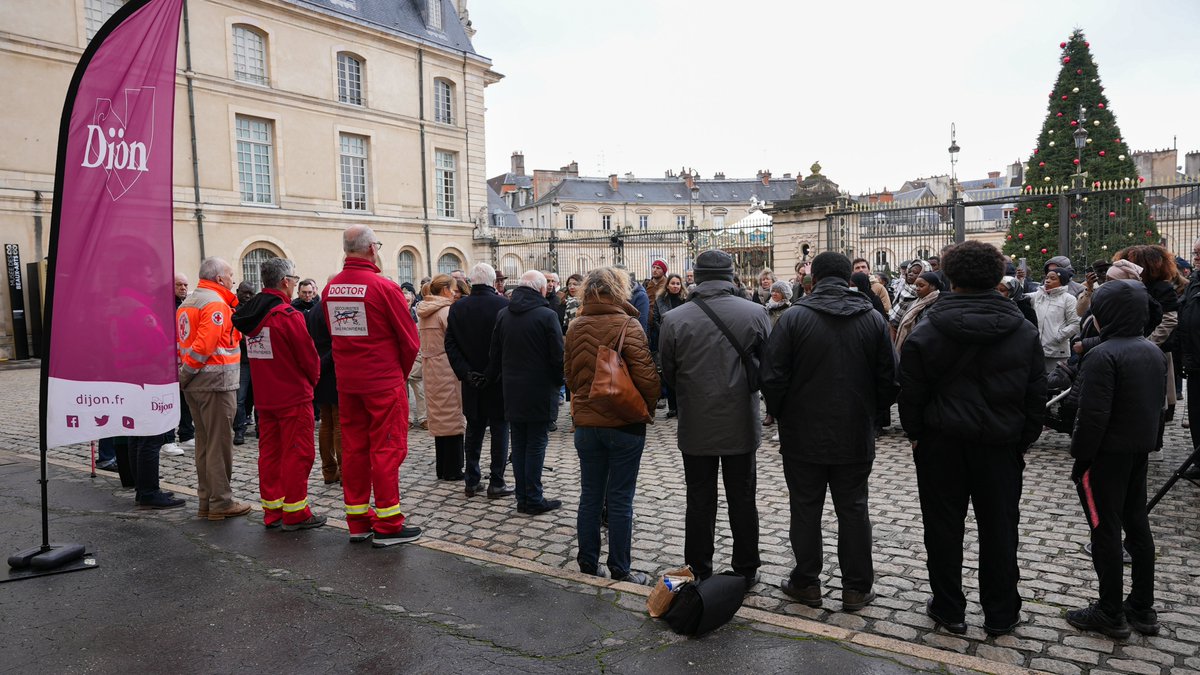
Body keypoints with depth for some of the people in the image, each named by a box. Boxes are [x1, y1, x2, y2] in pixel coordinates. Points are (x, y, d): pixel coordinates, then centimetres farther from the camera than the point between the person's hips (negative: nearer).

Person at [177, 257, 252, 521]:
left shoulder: (187, 302, 17)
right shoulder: (216, 303, -13)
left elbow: (180, 342, 15)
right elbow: (205, 345, -22)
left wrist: (183, 374, 12)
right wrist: (186, 374, -12)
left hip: (194, 384, 9)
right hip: (216, 382, -9)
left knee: (204, 442, 14)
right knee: (220, 443, -3)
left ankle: (206, 500, 21)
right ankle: (221, 502, 2)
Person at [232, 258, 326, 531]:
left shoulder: (250, 314, 5)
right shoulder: (288, 315, -19)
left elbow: (254, 354, 13)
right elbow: (308, 355, -14)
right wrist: (312, 379, 5)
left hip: (264, 396, 8)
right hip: (294, 396, -8)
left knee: (269, 452, 12)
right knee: (297, 454, 0)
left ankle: (272, 510, 20)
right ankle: (295, 513, 5)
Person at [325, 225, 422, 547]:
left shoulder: (331, 288, 4)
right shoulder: (384, 287, -14)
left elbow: (335, 333, 11)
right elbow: (409, 338, -10)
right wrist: (401, 372, 7)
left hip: (346, 382, 6)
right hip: (384, 381, -6)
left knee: (353, 447, 12)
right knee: (387, 448, 0)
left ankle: (357, 521, 20)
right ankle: (387, 525, 4)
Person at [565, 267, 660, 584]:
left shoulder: (575, 328, 2)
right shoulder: (627, 325, -14)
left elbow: (569, 375, 10)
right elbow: (646, 376, -17)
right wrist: (648, 409, 0)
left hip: (586, 423, 4)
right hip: (625, 424, -4)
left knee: (590, 496, 14)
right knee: (620, 500, 5)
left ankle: (588, 563, 24)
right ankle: (619, 569, 15)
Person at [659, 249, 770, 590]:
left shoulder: (674, 319, -10)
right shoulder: (755, 313, -9)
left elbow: (667, 373, -1)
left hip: (696, 427, 0)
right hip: (742, 424, 0)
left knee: (699, 501, 13)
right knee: (743, 501, 14)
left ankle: (699, 572, 23)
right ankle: (746, 571, 25)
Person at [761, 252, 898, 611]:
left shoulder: (794, 318, -10)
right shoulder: (873, 319, -1)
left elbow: (773, 378, -11)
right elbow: (889, 380, 3)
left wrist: (782, 416, 5)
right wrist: (871, 417, 15)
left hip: (803, 436, -2)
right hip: (856, 437, 2)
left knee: (805, 508, 10)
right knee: (853, 509, 12)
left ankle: (806, 582, 21)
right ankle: (856, 588, 20)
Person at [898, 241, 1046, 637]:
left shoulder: (926, 333, -9)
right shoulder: (1025, 333, -1)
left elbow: (910, 395, -5)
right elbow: (1036, 396, 4)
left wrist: (917, 435, 7)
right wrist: (1024, 441, 13)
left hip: (942, 443, -2)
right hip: (1001, 445, 2)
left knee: (944, 528, 10)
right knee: (999, 529, 13)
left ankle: (949, 610, 21)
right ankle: (1001, 615, 24)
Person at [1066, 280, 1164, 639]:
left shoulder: (1103, 355, -20)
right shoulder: (1154, 351, 7)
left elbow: (1093, 416, -23)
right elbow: (1158, 402, 16)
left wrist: (1079, 459, -14)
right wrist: (1146, 439, 22)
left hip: (1107, 454, -8)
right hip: (1141, 450, 8)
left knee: (1106, 529, 1)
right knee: (1137, 524, 15)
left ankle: (1110, 613, 10)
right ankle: (1143, 609, 25)